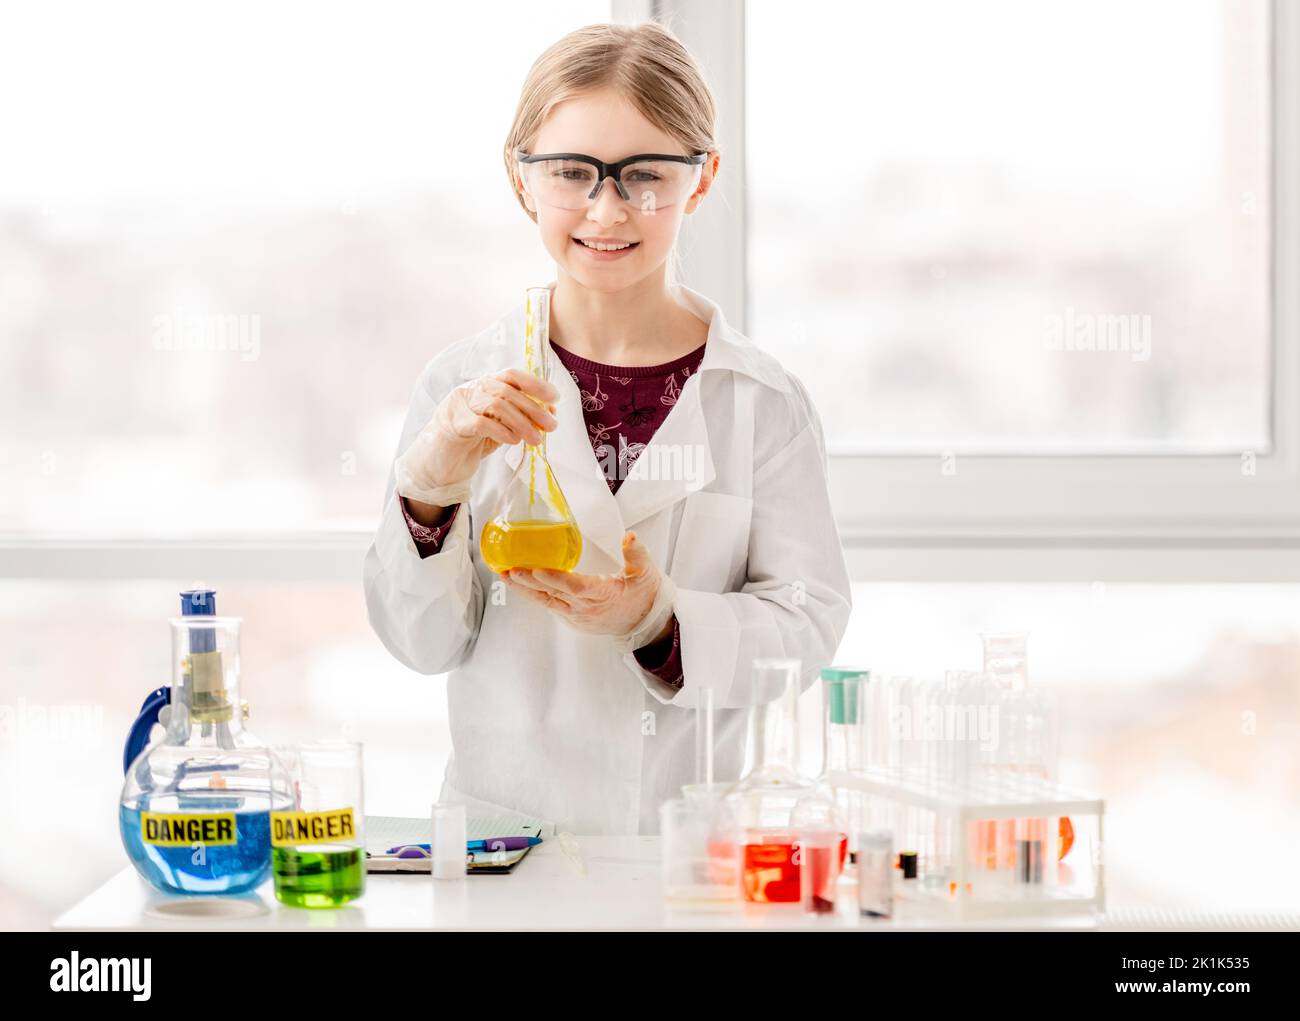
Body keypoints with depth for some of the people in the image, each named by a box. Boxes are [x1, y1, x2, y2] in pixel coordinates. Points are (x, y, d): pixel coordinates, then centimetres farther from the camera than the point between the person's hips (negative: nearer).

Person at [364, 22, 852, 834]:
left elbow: (809, 625, 0)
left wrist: (661, 622, -16)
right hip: (507, 822, 1)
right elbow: (422, 642, 3)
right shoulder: (462, 385, 3)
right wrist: (431, 487, -13)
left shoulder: (764, 401, 2)